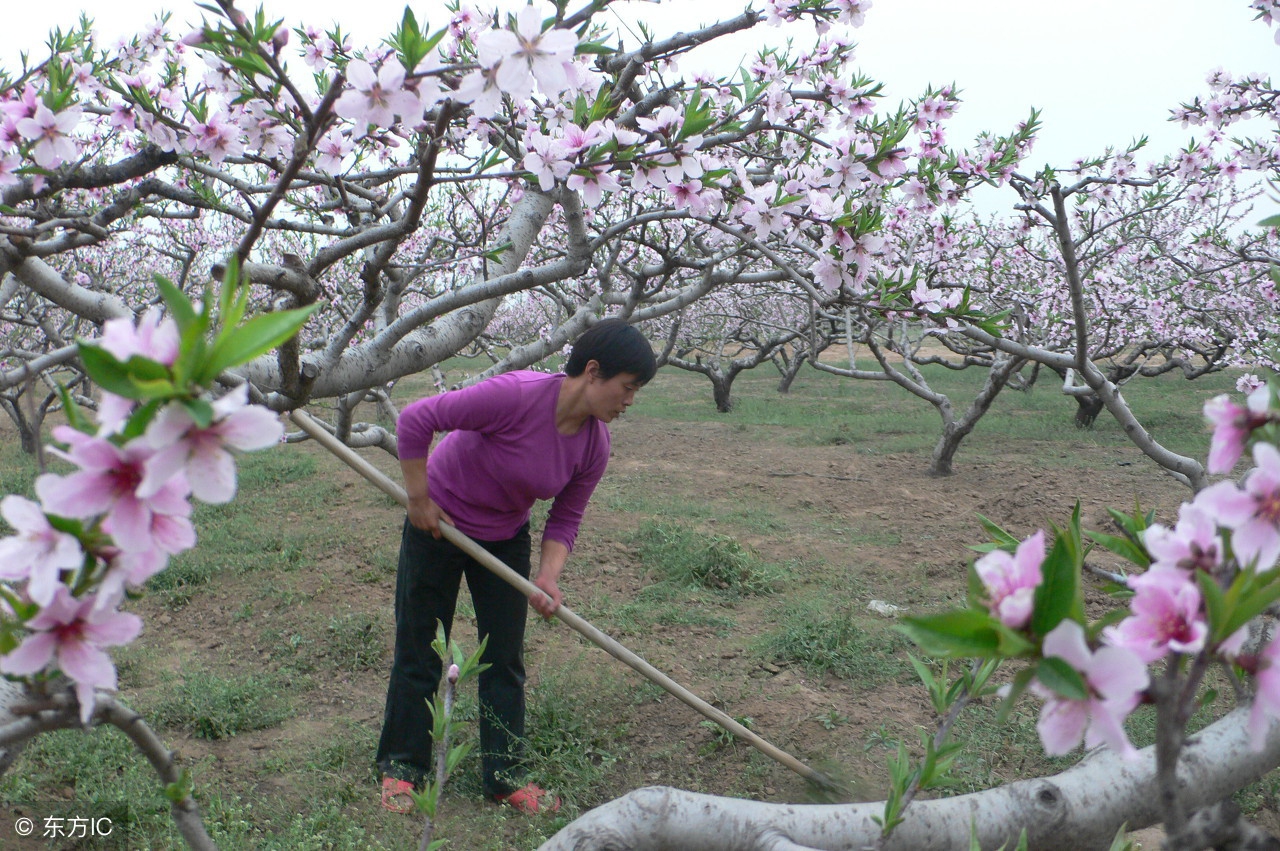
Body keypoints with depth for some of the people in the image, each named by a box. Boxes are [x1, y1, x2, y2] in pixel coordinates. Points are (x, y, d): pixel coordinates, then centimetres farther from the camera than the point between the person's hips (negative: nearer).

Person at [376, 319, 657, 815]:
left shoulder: (596, 445, -14)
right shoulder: (516, 396, -33)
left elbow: (565, 519, -4)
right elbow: (415, 420, -27)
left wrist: (549, 577, -20)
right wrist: (418, 500, -21)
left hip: (506, 539, 5)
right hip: (439, 525, -5)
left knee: (505, 660, 8)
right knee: (420, 653, 6)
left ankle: (505, 776, 22)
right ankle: (401, 767, 25)